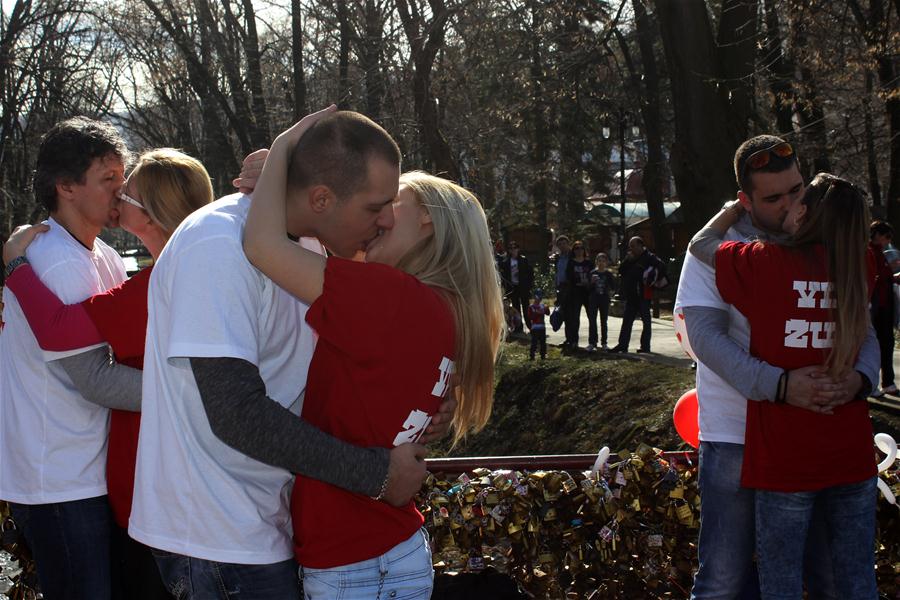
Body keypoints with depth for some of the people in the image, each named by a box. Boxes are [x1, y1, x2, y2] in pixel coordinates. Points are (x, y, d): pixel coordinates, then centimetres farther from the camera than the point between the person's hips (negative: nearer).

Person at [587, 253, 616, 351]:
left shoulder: (608, 274, 1)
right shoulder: (592, 273, 2)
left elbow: (613, 287, 6)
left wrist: (612, 292, -13)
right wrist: (592, 281, -15)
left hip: (604, 299, 0)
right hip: (593, 299, 0)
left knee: (604, 321, 7)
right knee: (592, 321, -2)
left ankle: (604, 343, 14)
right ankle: (592, 343, 0)